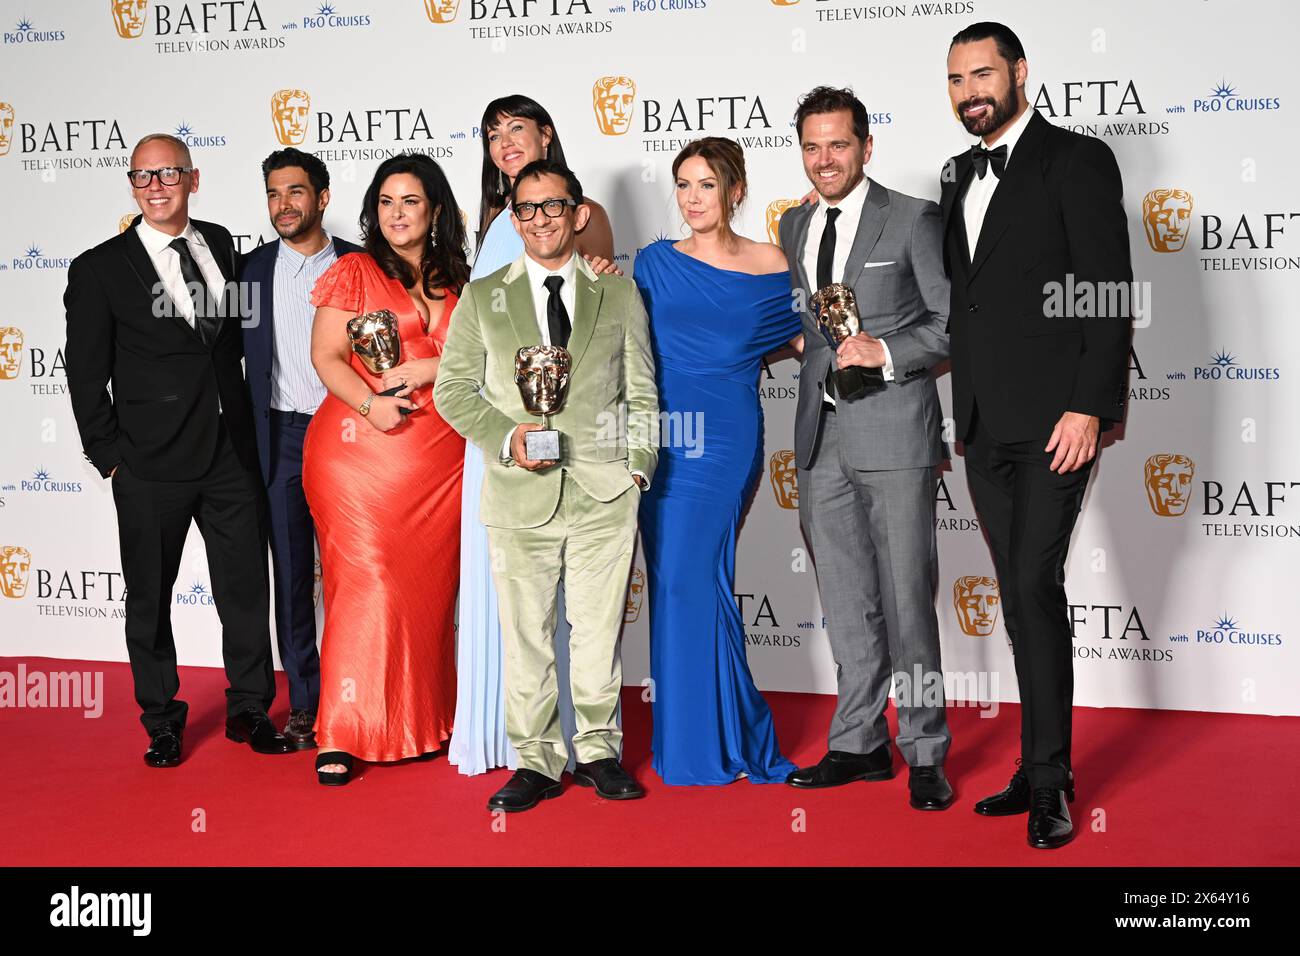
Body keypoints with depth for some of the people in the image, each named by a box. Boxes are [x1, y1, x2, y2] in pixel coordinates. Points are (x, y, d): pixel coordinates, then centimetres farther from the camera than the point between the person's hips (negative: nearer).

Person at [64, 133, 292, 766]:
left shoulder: (221, 245, 8)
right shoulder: (99, 270, -4)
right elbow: (86, 376, -2)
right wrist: (110, 456, -5)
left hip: (233, 453, 3)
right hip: (152, 465, -3)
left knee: (247, 588, 9)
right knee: (150, 597, 9)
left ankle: (250, 709, 25)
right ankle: (162, 720, 25)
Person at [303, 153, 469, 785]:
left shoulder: (458, 282, 17)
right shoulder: (354, 272, 6)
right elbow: (327, 357, -3)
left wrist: (431, 368, -7)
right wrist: (371, 403, -20)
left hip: (441, 455, 4)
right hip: (361, 446, -4)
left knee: (428, 585, 6)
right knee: (364, 581, -9)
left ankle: (420, 721, 18)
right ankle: (342, 735, -4)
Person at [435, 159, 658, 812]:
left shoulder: (619, 294, 11)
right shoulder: (482, 298, 9)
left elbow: (642, 392, 12)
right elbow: (453, 388, 8)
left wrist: (639, 464, 2)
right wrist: (506, 437, -7)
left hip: (605, 493, 0)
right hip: (520, 492, 0)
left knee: (599, 630, 6)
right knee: (525, 635, 2)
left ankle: (597, 749, 21)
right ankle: (536, 760, 14)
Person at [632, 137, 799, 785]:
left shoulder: (770, 265, 4)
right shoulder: (656, 262, 10)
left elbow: (798, 338, 14)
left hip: (726, 439, -3)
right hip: (663, 435, 3)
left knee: (688, 574, -8)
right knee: (677, 580, 3)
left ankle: (703, 750, 8)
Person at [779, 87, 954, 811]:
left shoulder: (913, 219, -2)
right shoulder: (795, 227, 15)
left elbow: (956, 321, -5)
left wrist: (887, 353, -16)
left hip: (894, 432, -5)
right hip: (821, 438, 6)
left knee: (907, 598, -2)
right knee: (848, 603, 11)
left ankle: (925, 754, 9)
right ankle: (860, 744, 21)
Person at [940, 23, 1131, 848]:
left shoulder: (1077, 161, -3)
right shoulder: (959, 177, 17)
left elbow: (1110, 293, -10)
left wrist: (1089, 407, -18)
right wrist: (959, 414, 14)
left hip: (1053, 416, -7)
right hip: (984, 425, 7)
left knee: (1037, 587, -11)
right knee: (1021, 598, 10)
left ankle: (1048, 780, 0)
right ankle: (1046, 770, 19)